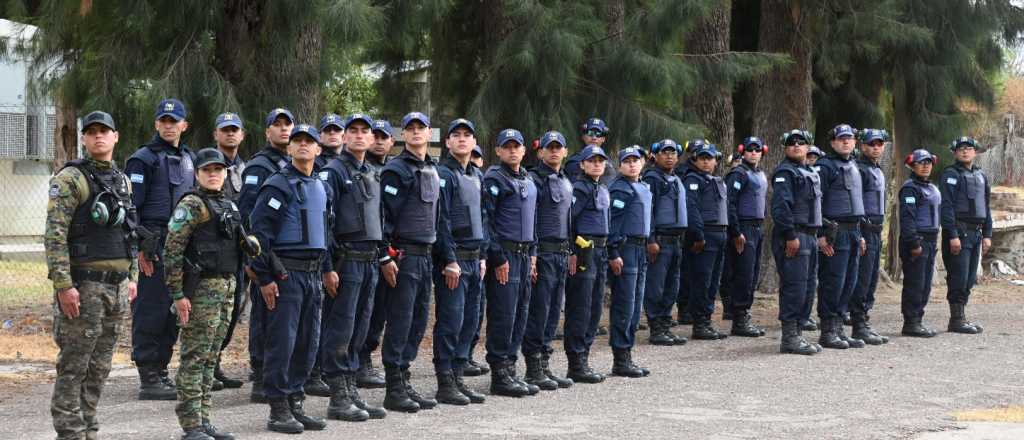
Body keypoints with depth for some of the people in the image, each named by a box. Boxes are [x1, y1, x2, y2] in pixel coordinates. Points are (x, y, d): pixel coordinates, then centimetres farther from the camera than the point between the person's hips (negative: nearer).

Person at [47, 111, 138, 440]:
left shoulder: (121, 180, 15)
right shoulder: (70, 178, -8)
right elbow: (54, 235, -14)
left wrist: (132, 277, 17)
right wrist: (63, 285, -20)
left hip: (117, 286, 7)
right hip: (84, 285, -7)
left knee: (99, 367, 11)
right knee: (74, 366, -2)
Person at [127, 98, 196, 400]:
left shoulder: (188, 158, 18)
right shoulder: (143, 159, -4)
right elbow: (131, 205, -9)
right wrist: (139, 247, -17)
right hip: (153, 246, -7)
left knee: (174, 310, 9)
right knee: (151, 310, -6)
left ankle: (161, 372, 18)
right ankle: (148, 379, -3)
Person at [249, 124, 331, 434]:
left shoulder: (322, 188, 15)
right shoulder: (278, 186, -8)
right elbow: (259, 231, -13)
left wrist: (327, 269, 20)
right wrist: (264, 277, -16)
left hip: (313, 274, 7)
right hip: (286, 273, -7)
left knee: (308, 342, 9)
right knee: (282, 341, -5)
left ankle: (295, 402, 18)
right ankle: (278, 410, 0)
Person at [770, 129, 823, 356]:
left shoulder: (810, 173, 21)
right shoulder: (785, 173, -9)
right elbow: (780, 206, -19)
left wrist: (819, 236, 20)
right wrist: (791, 236, -22)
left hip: (809, 237, 10)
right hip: (793, 237, -10)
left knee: (807, 287, 12)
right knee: (794, 287, -10)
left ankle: (796, 335, 18)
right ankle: (789, 339, -8)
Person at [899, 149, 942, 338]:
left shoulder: (932, 189, 19)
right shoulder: (910, 188, -9)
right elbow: (907, 217, -16)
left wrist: (933, 242, 19)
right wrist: (914, 243, -21)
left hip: (930, 241, 9)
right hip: (915, 240, -9)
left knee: (925, 286, 10)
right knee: (914, 284, -8)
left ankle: (917, 320, 15)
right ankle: (910, 323, -4)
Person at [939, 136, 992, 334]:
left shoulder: (981, 176, 18)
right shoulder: (950, 174, -5)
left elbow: (986, 206, 22)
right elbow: (946, 206, -12)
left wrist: (987, 234, 14)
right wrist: (952, 235, -19)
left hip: (976, 233, 7)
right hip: (959, 231, -7)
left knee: (969, 280, 9)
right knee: (959, 278, -8)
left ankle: (961, 318, 15)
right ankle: (957, 319, -5)